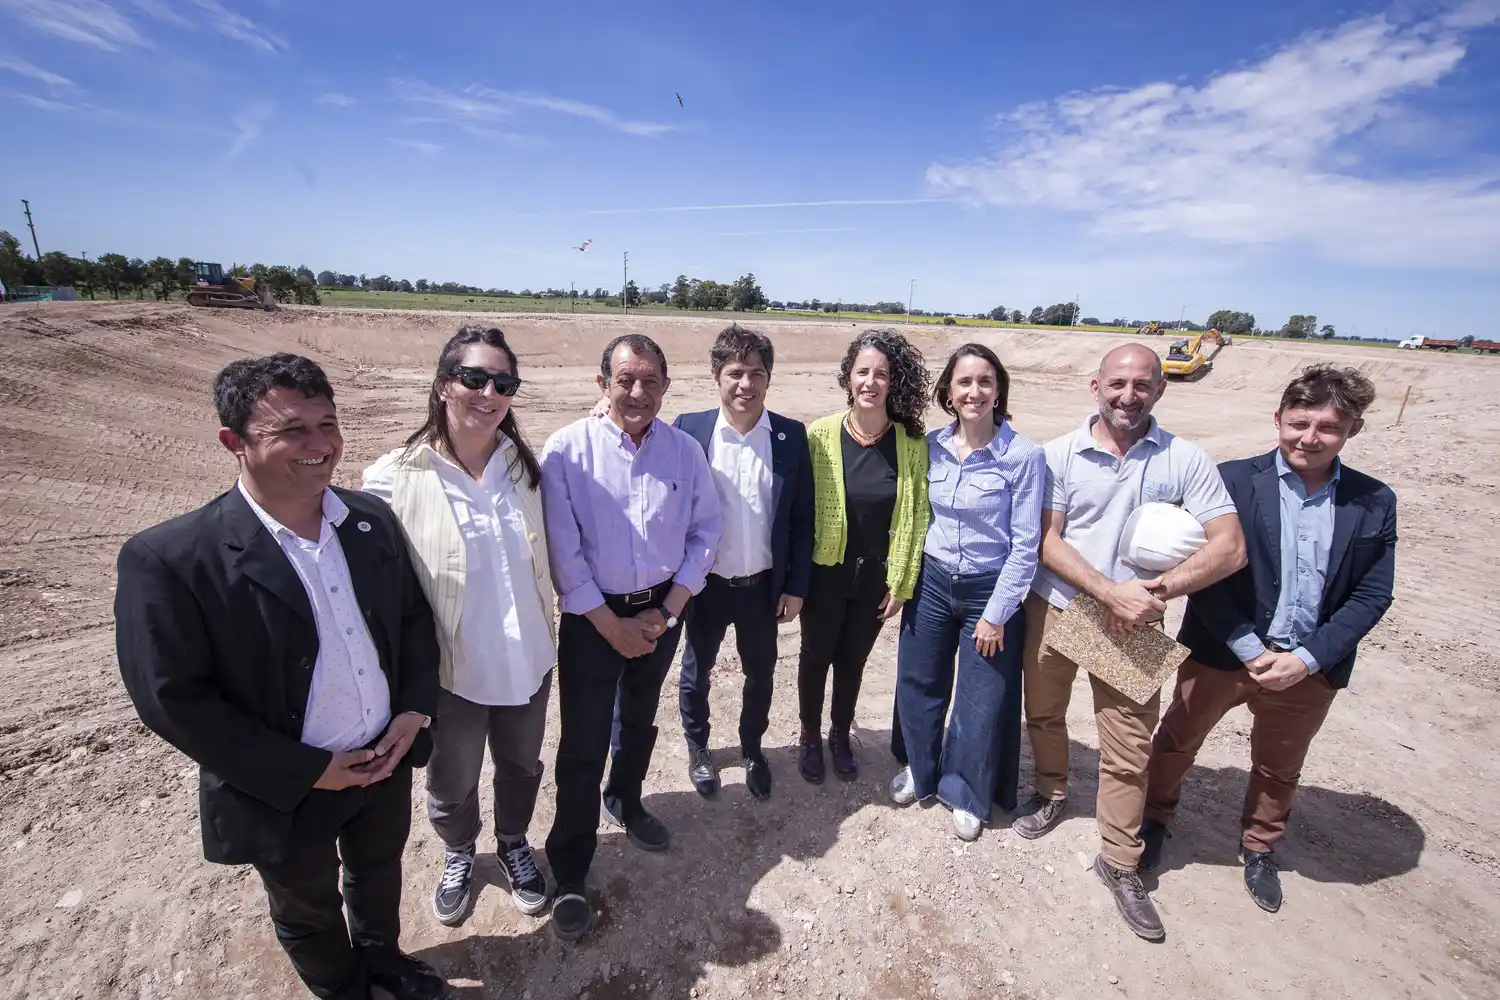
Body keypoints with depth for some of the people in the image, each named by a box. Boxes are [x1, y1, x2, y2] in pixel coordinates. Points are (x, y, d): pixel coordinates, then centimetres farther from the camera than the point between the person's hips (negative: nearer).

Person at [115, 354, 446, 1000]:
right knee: (308, 912, 25)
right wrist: (306, 771, -18)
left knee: (379, 871, 30)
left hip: (387, 758, 4)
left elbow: (415, 615, 2)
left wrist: (415, 710, -9)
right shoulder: (170, 558, -24)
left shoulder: (372, 518, -9)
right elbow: (173, 700, -19)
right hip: (286, 794, -4)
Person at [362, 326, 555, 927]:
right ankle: (458, 854, 54)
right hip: (450, 670, -2)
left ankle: (513, 844, 54)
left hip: (527, 662, 3)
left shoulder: (526, 465, -7)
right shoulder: (393, 478, -18)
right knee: (451, 782, 23)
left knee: (521, 765, 25)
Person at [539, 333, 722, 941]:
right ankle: (569, 874, 25)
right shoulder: (567, 449, -14)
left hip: (661, 610, 4)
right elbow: (563, 552, -14)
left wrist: (667, 611, -6)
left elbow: (705, 531, 0)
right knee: (583, 745, 4)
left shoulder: (685, 451, -5)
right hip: (592, 617, -3)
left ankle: (626, 803, 51)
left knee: (639, 721, 23)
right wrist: (611, 625, -11)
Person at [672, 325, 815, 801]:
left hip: (764, 585, 1)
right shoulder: (688, 429, -9)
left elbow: (802, 516, -2)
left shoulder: (792, 436, -5)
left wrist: (796, 586, -2)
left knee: (760, 673, 18)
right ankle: (698, 747, 43)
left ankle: (752, 748, 43)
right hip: (705, 583, -1)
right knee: (696, 672, 18)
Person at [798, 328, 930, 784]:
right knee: (816, 656, 17)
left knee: (853, 660, 20)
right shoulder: (821, 434, -13)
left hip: (877, 576, 2)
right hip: (825, 572, -1)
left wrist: (902, 581, -2)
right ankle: (810, 738, 41)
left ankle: (840, 736, 44)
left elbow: (916, 516, -3)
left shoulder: (913, 442, -8)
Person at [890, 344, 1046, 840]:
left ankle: (965, 793, 37)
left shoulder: (1024, 455, -15)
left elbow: (1025, 543, -12)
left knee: (982, 702, 11)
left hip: (990, 590, -3)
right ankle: (921, 770, 43)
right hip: (931, 581, 4)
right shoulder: (931, 445, -3)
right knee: (918, 685, 16)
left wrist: (997, 613, -11)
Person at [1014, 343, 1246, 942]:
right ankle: (1051, 795, 45)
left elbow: (1230, 548, -8)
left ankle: (1120, 863, 25)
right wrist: (1110, 591, -20)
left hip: (1131, 623, -1)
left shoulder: (1186, 460, -4)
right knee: (1042, 713, 18)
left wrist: (1157, 590, -20)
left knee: (1128, 749, 5)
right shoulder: (1060, 454, -5)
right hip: (1054, 608, 1)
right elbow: (1048, 542, -9)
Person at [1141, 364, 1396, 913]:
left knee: (1279, 770, 23)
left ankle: (1259, 849, 49)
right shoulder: (1233, 481, -12)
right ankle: (1154, 820, 42)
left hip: (1309, 668, 3)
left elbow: (1372, 595, -1)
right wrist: (1251, 650, -16)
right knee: (1177, 742, 16)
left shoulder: (1374, 503, -2)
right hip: (1222, 655, -2)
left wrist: (1306, 658, -12)